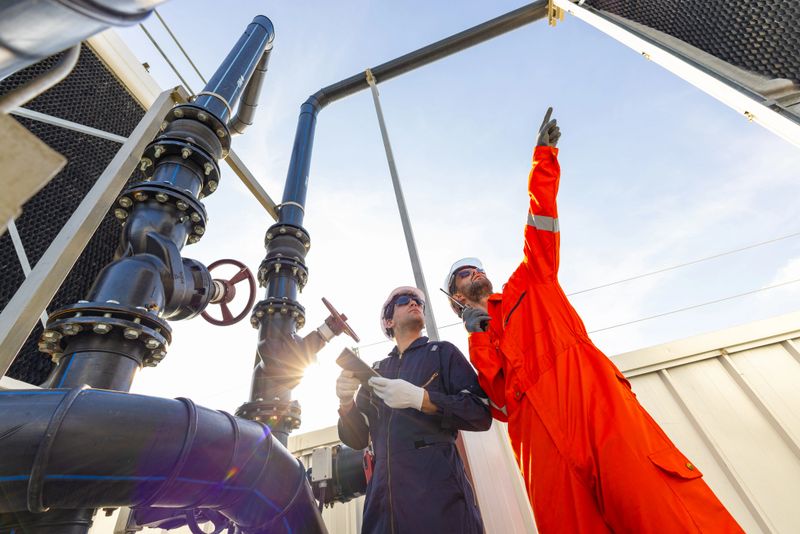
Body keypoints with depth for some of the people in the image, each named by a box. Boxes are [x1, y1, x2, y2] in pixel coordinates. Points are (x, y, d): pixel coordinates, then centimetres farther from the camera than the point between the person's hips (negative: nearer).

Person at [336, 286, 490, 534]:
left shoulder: (442, 352, 6)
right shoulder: (376, 371, 17)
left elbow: (482, 413, -6)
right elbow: (357, 439, 15)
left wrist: (419, 398, -19)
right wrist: (346, 403, -6)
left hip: (436, 483, -3)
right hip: (384, 491, 4)